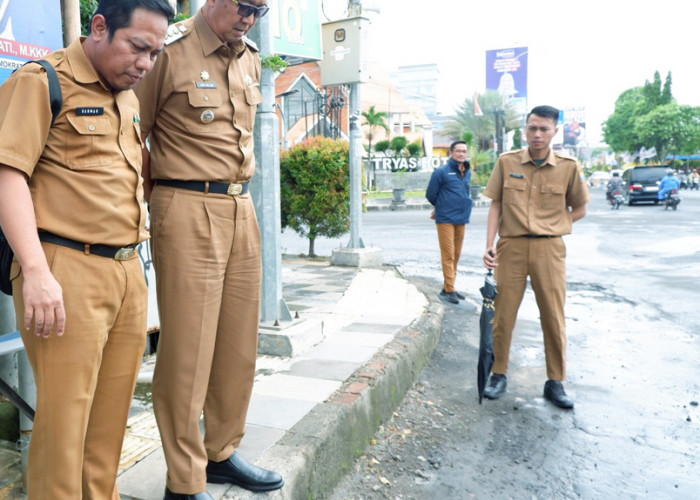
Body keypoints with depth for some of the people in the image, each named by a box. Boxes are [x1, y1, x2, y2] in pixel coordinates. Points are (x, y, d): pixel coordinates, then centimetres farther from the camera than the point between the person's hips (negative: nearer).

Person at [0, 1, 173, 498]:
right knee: (64, 419, 0)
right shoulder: (42, 82, -3)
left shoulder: (130, 97, 20)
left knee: (113, 413, 12)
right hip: (66, 272, -7)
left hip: (129, 273, 7)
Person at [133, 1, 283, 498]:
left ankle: (223, 452, 28)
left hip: (242, 209, 7)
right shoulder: (170, 50, -6)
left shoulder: (251, 57, 16)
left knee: (240, 342, 11)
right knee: (187, 347, -2)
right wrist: (164, 194, 2)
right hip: (188, 212, -7)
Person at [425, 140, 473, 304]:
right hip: (445, 220, -6)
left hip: (461, 219, 6)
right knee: (448, 255, -6)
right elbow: (430, 194, 2)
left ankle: (447, 287, 19)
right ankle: (449, 290, -1)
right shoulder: (441, 172, -6)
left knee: (456, 255, 10)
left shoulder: (468, 173, 12)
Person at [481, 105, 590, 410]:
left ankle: (555, 382, 21)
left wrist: (549, 227, 0)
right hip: (511, 247, 0)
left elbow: (579, 209, 11)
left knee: (554, 317, 6)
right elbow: (496, 205, 4)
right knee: (503, 314, 5)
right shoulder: (507, 162, 2)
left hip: (549, 250, 0)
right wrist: (490, 244, -6)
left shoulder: (568, 167, 1)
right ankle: (499, 375, 22)